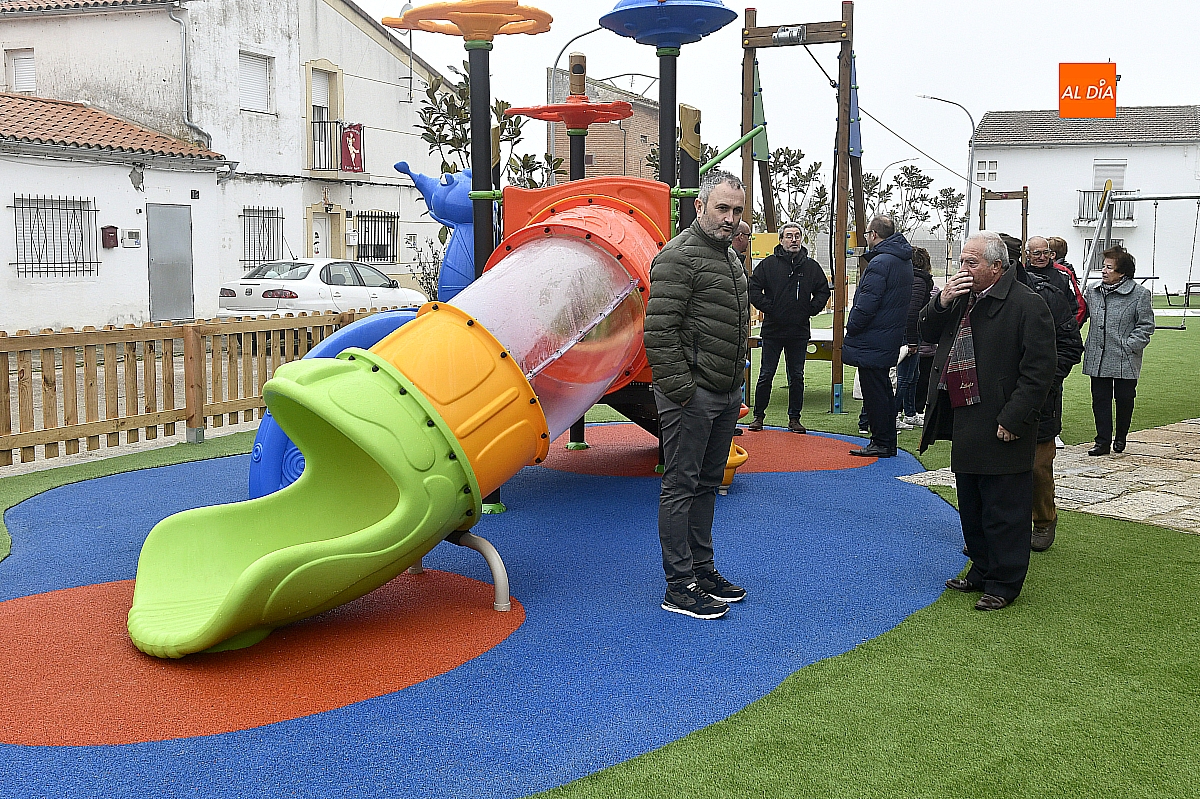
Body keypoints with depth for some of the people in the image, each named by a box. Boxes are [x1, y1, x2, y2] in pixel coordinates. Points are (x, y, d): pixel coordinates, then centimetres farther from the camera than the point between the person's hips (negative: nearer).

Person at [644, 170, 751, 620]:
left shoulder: (730, 258, 18)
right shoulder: (679, 256, -13)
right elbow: (659, 330, -20)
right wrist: (679, 388, -21)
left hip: (724, 395, 9)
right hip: (691, 396, -9)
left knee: (707, 484, 16)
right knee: (681, 485, -3)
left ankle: (703, 569, 27)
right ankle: (680, 587, 3)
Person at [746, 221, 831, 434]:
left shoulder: (811, 267, 6)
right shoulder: (768, 264, -3)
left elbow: (823, 291, 15)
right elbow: (754, 288, -3)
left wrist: (810, 310, 3)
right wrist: (767, 308, -10)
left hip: (799, 331, 2)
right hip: (772, 330, -2)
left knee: (797, 376, 8)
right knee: (766, 375, 3)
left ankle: (794, 418, 16)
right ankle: (758, 416, 13)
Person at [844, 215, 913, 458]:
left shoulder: (880, 263, -20)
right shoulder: (903, 260, 12)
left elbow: (866, 305, -22)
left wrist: (851, 329, -10)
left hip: (872, 342, -10)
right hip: (889, 340, 10)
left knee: (874, 393, -3)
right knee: (883, 390, 16)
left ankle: (882, 443, 1)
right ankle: (887, 442, 22)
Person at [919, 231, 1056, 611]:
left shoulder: (1026, 304, -14)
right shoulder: (961, 297, 10)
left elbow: (1039, 369, -17)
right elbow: (928, 333, 14)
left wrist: (1013, 420, -20)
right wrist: (942, 302, -5)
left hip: (1001, 427, -8)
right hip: (965, 422, 8)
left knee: (1004, 509, 1)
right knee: (971, 505, 19)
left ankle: (1004, 583, 12)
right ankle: (982, 571, 33)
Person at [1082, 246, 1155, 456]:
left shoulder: (1139, 294, -6)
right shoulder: (1092, 291, 6)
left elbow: (1146, 326, -4)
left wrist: (1128, 346, -13)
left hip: (1125, 361, -3)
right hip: (1097, 359, 3)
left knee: (1124, 399, 8)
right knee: (1100, 400, 4)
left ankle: (1120, 437, 28)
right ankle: (1103, 442, 12)